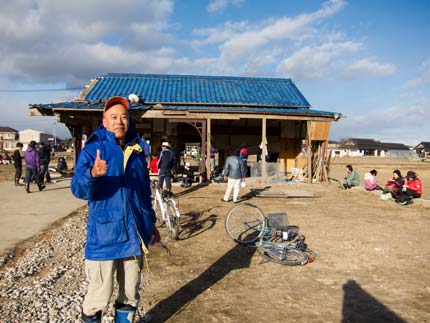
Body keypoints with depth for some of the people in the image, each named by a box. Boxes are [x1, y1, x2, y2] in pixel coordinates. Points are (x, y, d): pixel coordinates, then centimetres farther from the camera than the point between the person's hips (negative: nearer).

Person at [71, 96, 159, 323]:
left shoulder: (138, 150, 9)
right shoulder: (93, 149, -5)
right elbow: (78, 190, -17)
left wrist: (151, 223, 20)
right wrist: (92, 174, -37)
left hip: (134, 235, 5)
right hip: (104, 235, -4)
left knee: (130, 294, 16)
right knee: (99, 296, 1)